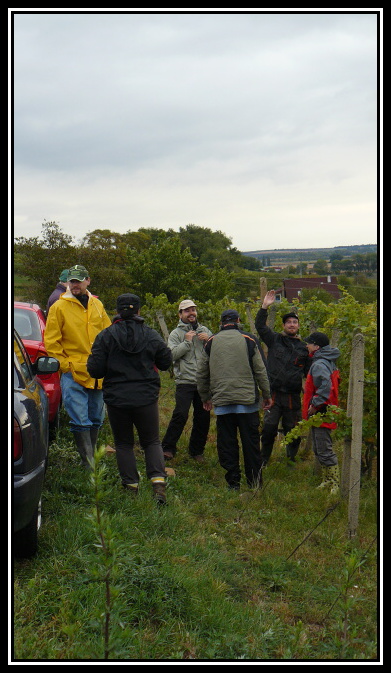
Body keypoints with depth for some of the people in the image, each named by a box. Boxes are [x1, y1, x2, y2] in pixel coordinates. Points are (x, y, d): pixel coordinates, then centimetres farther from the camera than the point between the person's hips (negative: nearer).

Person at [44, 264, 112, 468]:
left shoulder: (97, 305, 12)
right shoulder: (59, 307, -2)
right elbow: (51, 342, -3)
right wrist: (64, 365, -9)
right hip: (73, 374, -5)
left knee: (96, 419, 13)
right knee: (80, 421, -9)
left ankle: (91, 459, 27)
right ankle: (89, 464, -5)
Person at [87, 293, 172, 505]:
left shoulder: (105, 336, -6)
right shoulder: (151, 335, -2)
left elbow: (95, 370, -8)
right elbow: (166, 362, 6)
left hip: (116, 399, -1)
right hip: (146, 398, 1)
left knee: (123, 443, 13)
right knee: (152, 441, 12)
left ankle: (131, 487, 10)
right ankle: (158, 482, -7)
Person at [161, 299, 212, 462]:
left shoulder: (205, 331, 16)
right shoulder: (176, 334, 5)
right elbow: (172, 354, -10)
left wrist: (208, 340, -7)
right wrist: (187, 342, -14)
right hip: (185, 381, -4)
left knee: (203, 417, 7)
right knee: (180, 414, -14)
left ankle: (197, 450, 20)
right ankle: (168, 448, -2)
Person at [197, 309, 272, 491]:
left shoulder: (211, 342, 7)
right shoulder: (249, 340, 1)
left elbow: (201, 373, 11)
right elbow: (260, 370, 1)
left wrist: (205, 397, 23)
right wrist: (267, 395, 10)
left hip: (222, 401, 1)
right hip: (247, 400, -1)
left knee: (226, 442, 6)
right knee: (250, 441, 5)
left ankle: (233, 482, 8)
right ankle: (255, 482, 8)